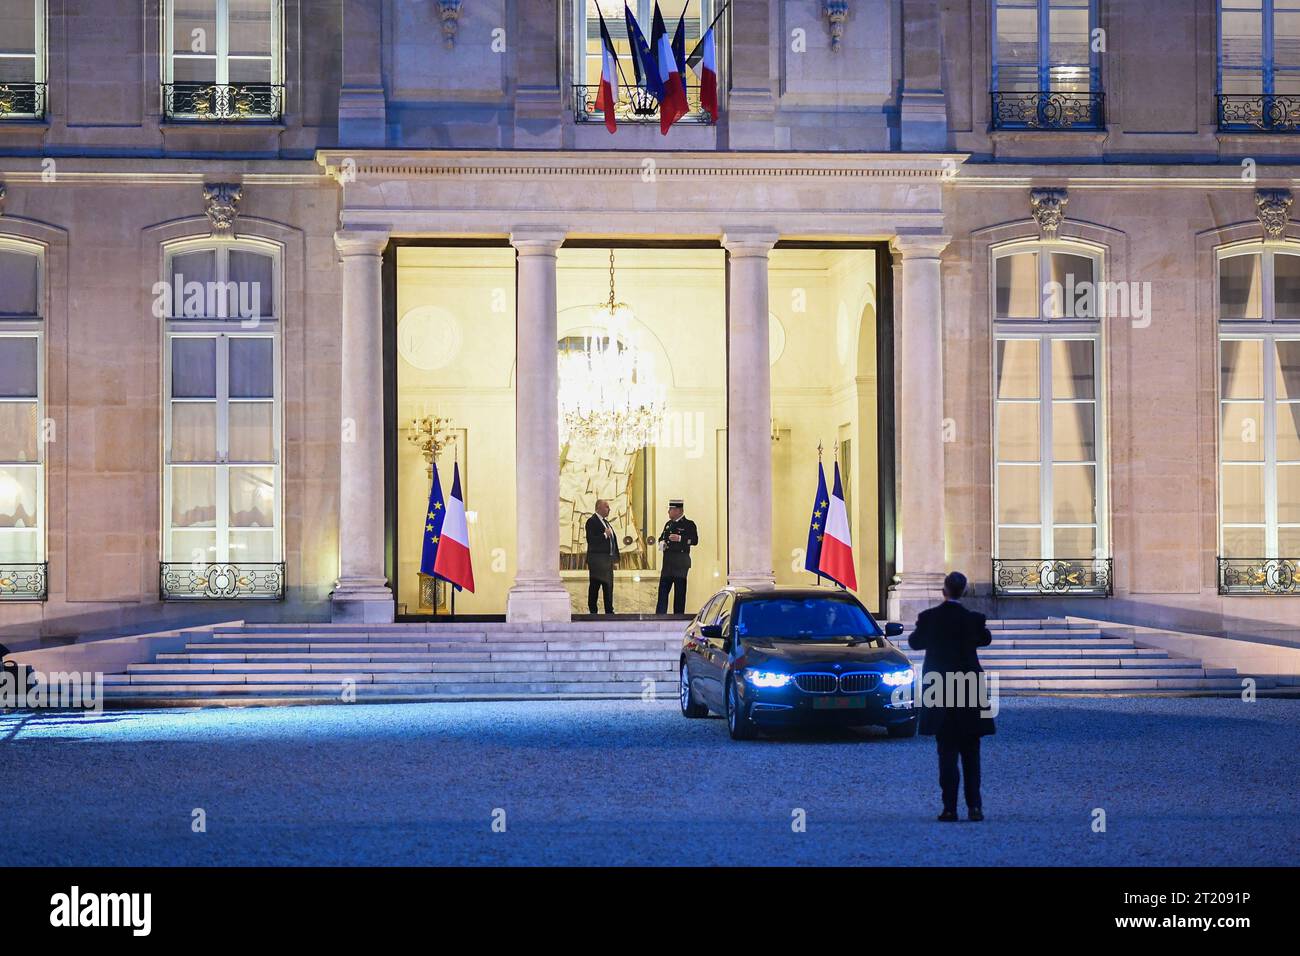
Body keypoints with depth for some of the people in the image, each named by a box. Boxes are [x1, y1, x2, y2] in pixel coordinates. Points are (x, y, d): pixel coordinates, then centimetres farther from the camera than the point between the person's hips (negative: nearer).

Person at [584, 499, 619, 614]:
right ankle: (593, 612, 5)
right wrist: (605, 535, -24)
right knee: (594, 587, -1)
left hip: (607, 560, 9)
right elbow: (591, 540, -21)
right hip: (597, 560, -9)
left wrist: (614, 557, 13)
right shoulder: (592, 521, -11)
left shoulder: (606, 521, 16)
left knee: (609, 587, 10)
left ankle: (609, 611, 15)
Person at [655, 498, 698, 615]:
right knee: (663, 589, 4)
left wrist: (680, 539, -25)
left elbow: (695, 540, -13)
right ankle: (660, 614, 6)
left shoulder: (689, 524, -3)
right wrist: (662, 543, 4)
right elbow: (662, 537, 28)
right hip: (668, 562, 6)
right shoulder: (668, 524, 18)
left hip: (681, 563, -6)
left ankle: (678, 614, 5)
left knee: (680, 591, -2)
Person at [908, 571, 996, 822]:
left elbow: (915, 642, 9)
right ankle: (974, 806, 4)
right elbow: (985, 639, 13)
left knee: (947, 752, 4)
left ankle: (950, 808, -1)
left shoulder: (928, 617, -7)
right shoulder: (974, 619, -7)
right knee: (971, 753, 9)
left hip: (938, 690, 0)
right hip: (969, 689, 0)